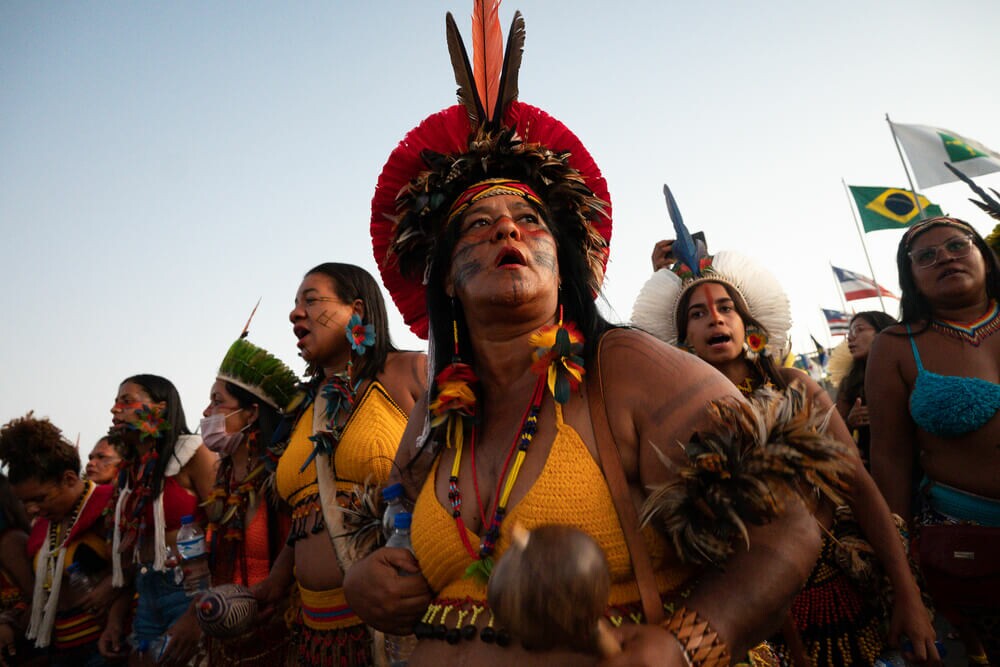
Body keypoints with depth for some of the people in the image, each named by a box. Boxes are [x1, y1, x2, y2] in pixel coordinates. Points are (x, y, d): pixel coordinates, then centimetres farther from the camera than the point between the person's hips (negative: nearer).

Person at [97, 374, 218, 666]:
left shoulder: (192, 455, -10)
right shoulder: (132, 470, 12)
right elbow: (130, 546, 13)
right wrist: (116, 616, 8)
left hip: (189, 589, -7)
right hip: (147, 595, 7)